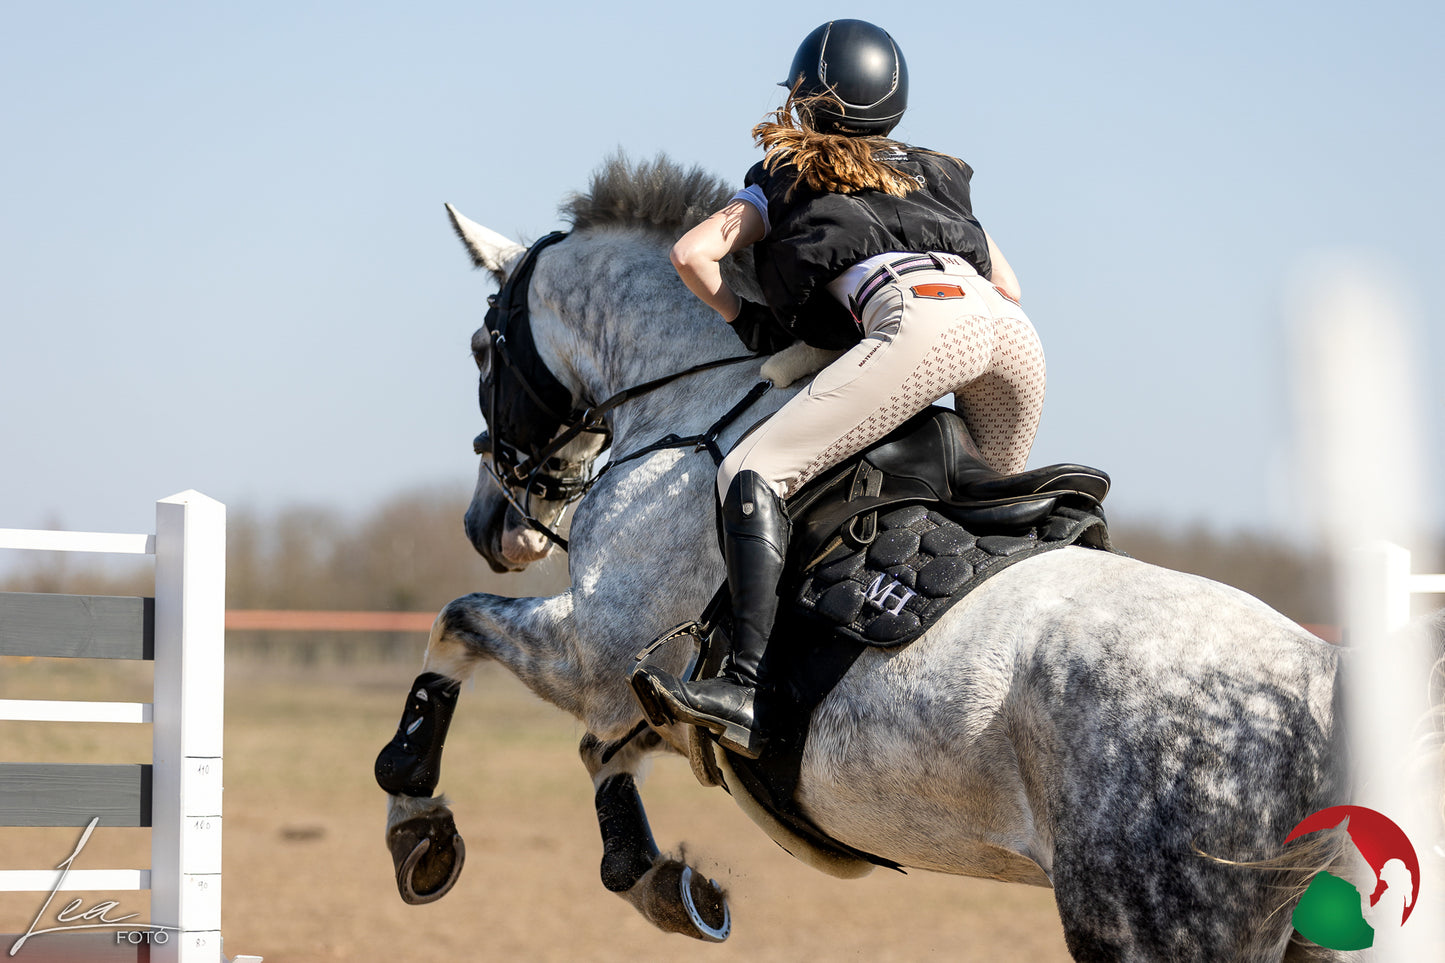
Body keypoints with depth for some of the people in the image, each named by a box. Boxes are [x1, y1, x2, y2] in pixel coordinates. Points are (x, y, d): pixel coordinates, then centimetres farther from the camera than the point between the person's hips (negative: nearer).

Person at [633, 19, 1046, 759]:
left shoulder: (785, 183, 26)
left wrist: (744, 322, 33)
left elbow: (692, 254, 17)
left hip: (921, 321, -6)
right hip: (1014, 332, 6)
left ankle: (747, 689, -25)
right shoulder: (938, 179, 38)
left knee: (753, 470, -10)